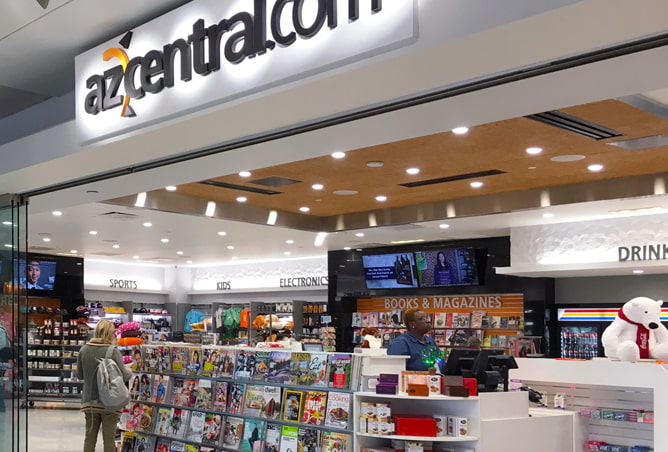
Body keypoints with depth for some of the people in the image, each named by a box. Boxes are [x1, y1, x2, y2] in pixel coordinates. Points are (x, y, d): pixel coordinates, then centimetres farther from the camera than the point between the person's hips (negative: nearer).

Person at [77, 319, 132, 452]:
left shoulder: (84, 350, -2)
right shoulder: (113, 351, -14)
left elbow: (79, 375, 7)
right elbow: (123, 376, -13)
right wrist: (130, 372, 8)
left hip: (89, 401, 4)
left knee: (90, 437, 12)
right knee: (109, 438, 6)